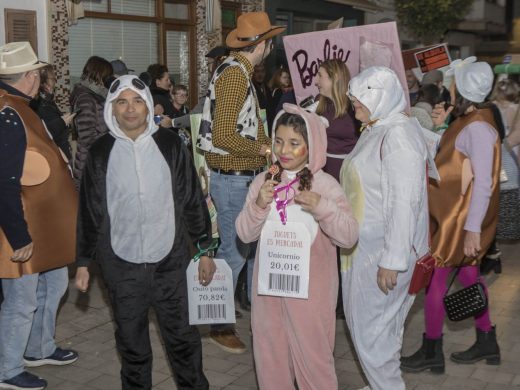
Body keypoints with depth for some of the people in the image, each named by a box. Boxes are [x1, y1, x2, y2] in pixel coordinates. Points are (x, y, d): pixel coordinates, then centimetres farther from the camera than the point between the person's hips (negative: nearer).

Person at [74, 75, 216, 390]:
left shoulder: (170, 144, -2)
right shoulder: (101, 152, 0)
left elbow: (193, 198, 3)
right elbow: (90, 210, 6)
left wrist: (205, 248, 3)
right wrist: (83, 262, 7)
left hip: (170, 259, -1)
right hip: (121, 263, 1)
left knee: (182, 334, 9)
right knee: (131, 340, 13)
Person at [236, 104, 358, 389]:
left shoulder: (325, 184, -9)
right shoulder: (263, 182, 1)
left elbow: (349, 237, -13)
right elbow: (245, 234, 0)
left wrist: (322, 208, -27)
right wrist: (259, 205, -17)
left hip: (310, 285, -3)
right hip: (270, 282, 4)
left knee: (312, 351, 6)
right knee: (270, 350, 16)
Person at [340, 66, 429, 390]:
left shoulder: (399, 134, -19)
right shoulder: (377, 130, 11)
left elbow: (404, 201, -24)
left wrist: (392, 261, -23)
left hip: (384, 252, -9)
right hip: (367, 247, 9)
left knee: (370, 329, 1)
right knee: (381, 327, 20)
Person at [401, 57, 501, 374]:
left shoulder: (477, 128, -23)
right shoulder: (470, 119, 7)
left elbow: (483, 184, -25)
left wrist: (473, 228, -25)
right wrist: (441, 125, 3)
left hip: (460, 218, -10)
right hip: (452, 212, 10)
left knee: (435, 277, 1)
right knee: (468, 274, 17)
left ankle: (431, 353, 14)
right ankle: (487, 342, 30)